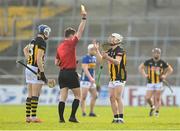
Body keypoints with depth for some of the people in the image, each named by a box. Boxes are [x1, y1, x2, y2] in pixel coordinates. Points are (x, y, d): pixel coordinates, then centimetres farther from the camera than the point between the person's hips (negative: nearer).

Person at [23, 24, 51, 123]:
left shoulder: (33, 41, 13)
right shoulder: (42, 42, -13)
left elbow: (25, 49, 32)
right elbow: (39, 59, -20)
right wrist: (42, 73, -19)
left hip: (29, 68, 8)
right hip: (36, 69, -8)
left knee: (30, 95, 11)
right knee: (35, 95, -7)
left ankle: (28, 117, 12)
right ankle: (33, 117, -9)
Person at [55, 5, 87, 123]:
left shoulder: (60, 46, 12)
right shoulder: (71, 43, -7)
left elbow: (56, 62, 18)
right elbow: (80, 31, -9)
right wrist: (84, 18, -6)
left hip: (62, 73, 6)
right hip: (71, 73, -6)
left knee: (63, 97, 3)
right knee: (78, 95, 3)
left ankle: (61, 118, -4)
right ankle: (72, 116, -6)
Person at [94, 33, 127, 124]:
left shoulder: (120, 50, -13)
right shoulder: (110, 51, 14)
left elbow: (117, 62, -28)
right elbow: (100, 58, 15)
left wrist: (108, 57, -40)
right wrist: (97, 50, 5)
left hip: (120, 77, -9)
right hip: (113, 78, 9)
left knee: (118, 97, -15)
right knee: (112, 98, 7)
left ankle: (121, 118, -16)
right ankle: (116, 118, 12)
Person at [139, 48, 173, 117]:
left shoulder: (162, 63, -3)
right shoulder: (148, 62, -2)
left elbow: (170, 69, 9)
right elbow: (140, 67, 11)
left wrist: (165, 76, -4)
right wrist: (144, 74, -2)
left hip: (158, 83, -1)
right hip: (150, 83, 1)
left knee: (157, 98, -3)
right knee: (147, 98, -5)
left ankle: (157, 111, 11)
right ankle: (152, 107, 24)